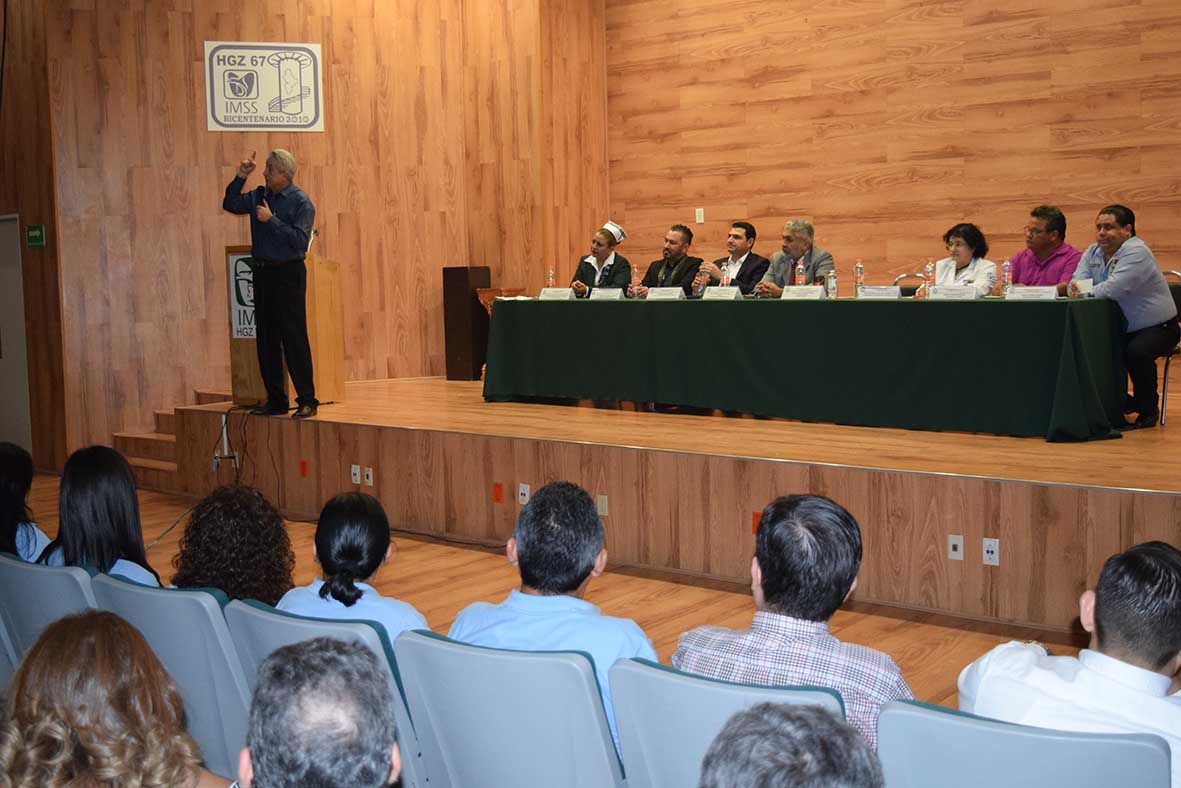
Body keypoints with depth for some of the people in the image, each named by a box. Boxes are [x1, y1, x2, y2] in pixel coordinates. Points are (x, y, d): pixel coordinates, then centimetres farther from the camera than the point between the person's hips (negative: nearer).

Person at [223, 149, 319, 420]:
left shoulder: (301, 202, -9)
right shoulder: (259, 195, 10)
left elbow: (300, 240, -18)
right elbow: (230, 204, 16)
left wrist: (272, 220, -18)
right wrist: (241, 177, 5)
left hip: (288, 273, -7)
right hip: (262, 272, 7)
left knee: (294, 338, -7)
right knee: (266, 339, 9)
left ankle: (307, 400, -2)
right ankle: (276, 400, 17)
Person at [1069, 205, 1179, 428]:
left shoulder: (1136, 252, -21)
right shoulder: (1093, 253, 4)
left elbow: (1113, 289, -32)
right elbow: (1076, 284, -7)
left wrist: (1084, 291, -18)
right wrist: (1075, 288, -32)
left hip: (1157, 327, -8)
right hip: (1121, 328, 8)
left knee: (1136, 352, -34)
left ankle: (1147, 409, -8)